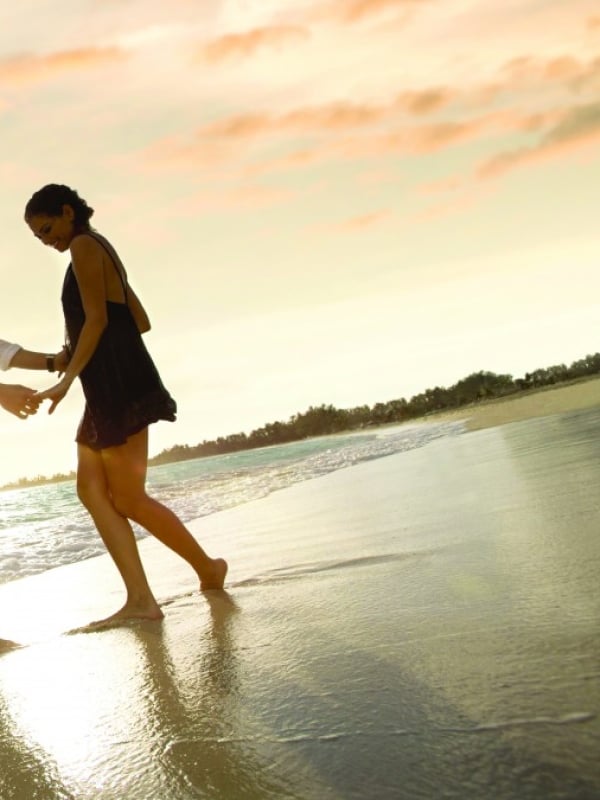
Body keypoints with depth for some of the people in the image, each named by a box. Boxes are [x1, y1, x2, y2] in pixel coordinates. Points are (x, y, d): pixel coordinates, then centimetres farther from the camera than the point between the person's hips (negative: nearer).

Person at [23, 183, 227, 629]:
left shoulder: (84, 245, -4)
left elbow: (96, 319, -15)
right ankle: (140, 599, -3)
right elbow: (140, 322, 24)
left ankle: (208, 568, 11)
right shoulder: (102, 252, 24)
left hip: (119, 385, -10)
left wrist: (66, 380, -18)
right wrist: (75, 353, 26)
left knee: (129, 498, -5)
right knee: (91, 489, 2)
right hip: (109, 388, 10)